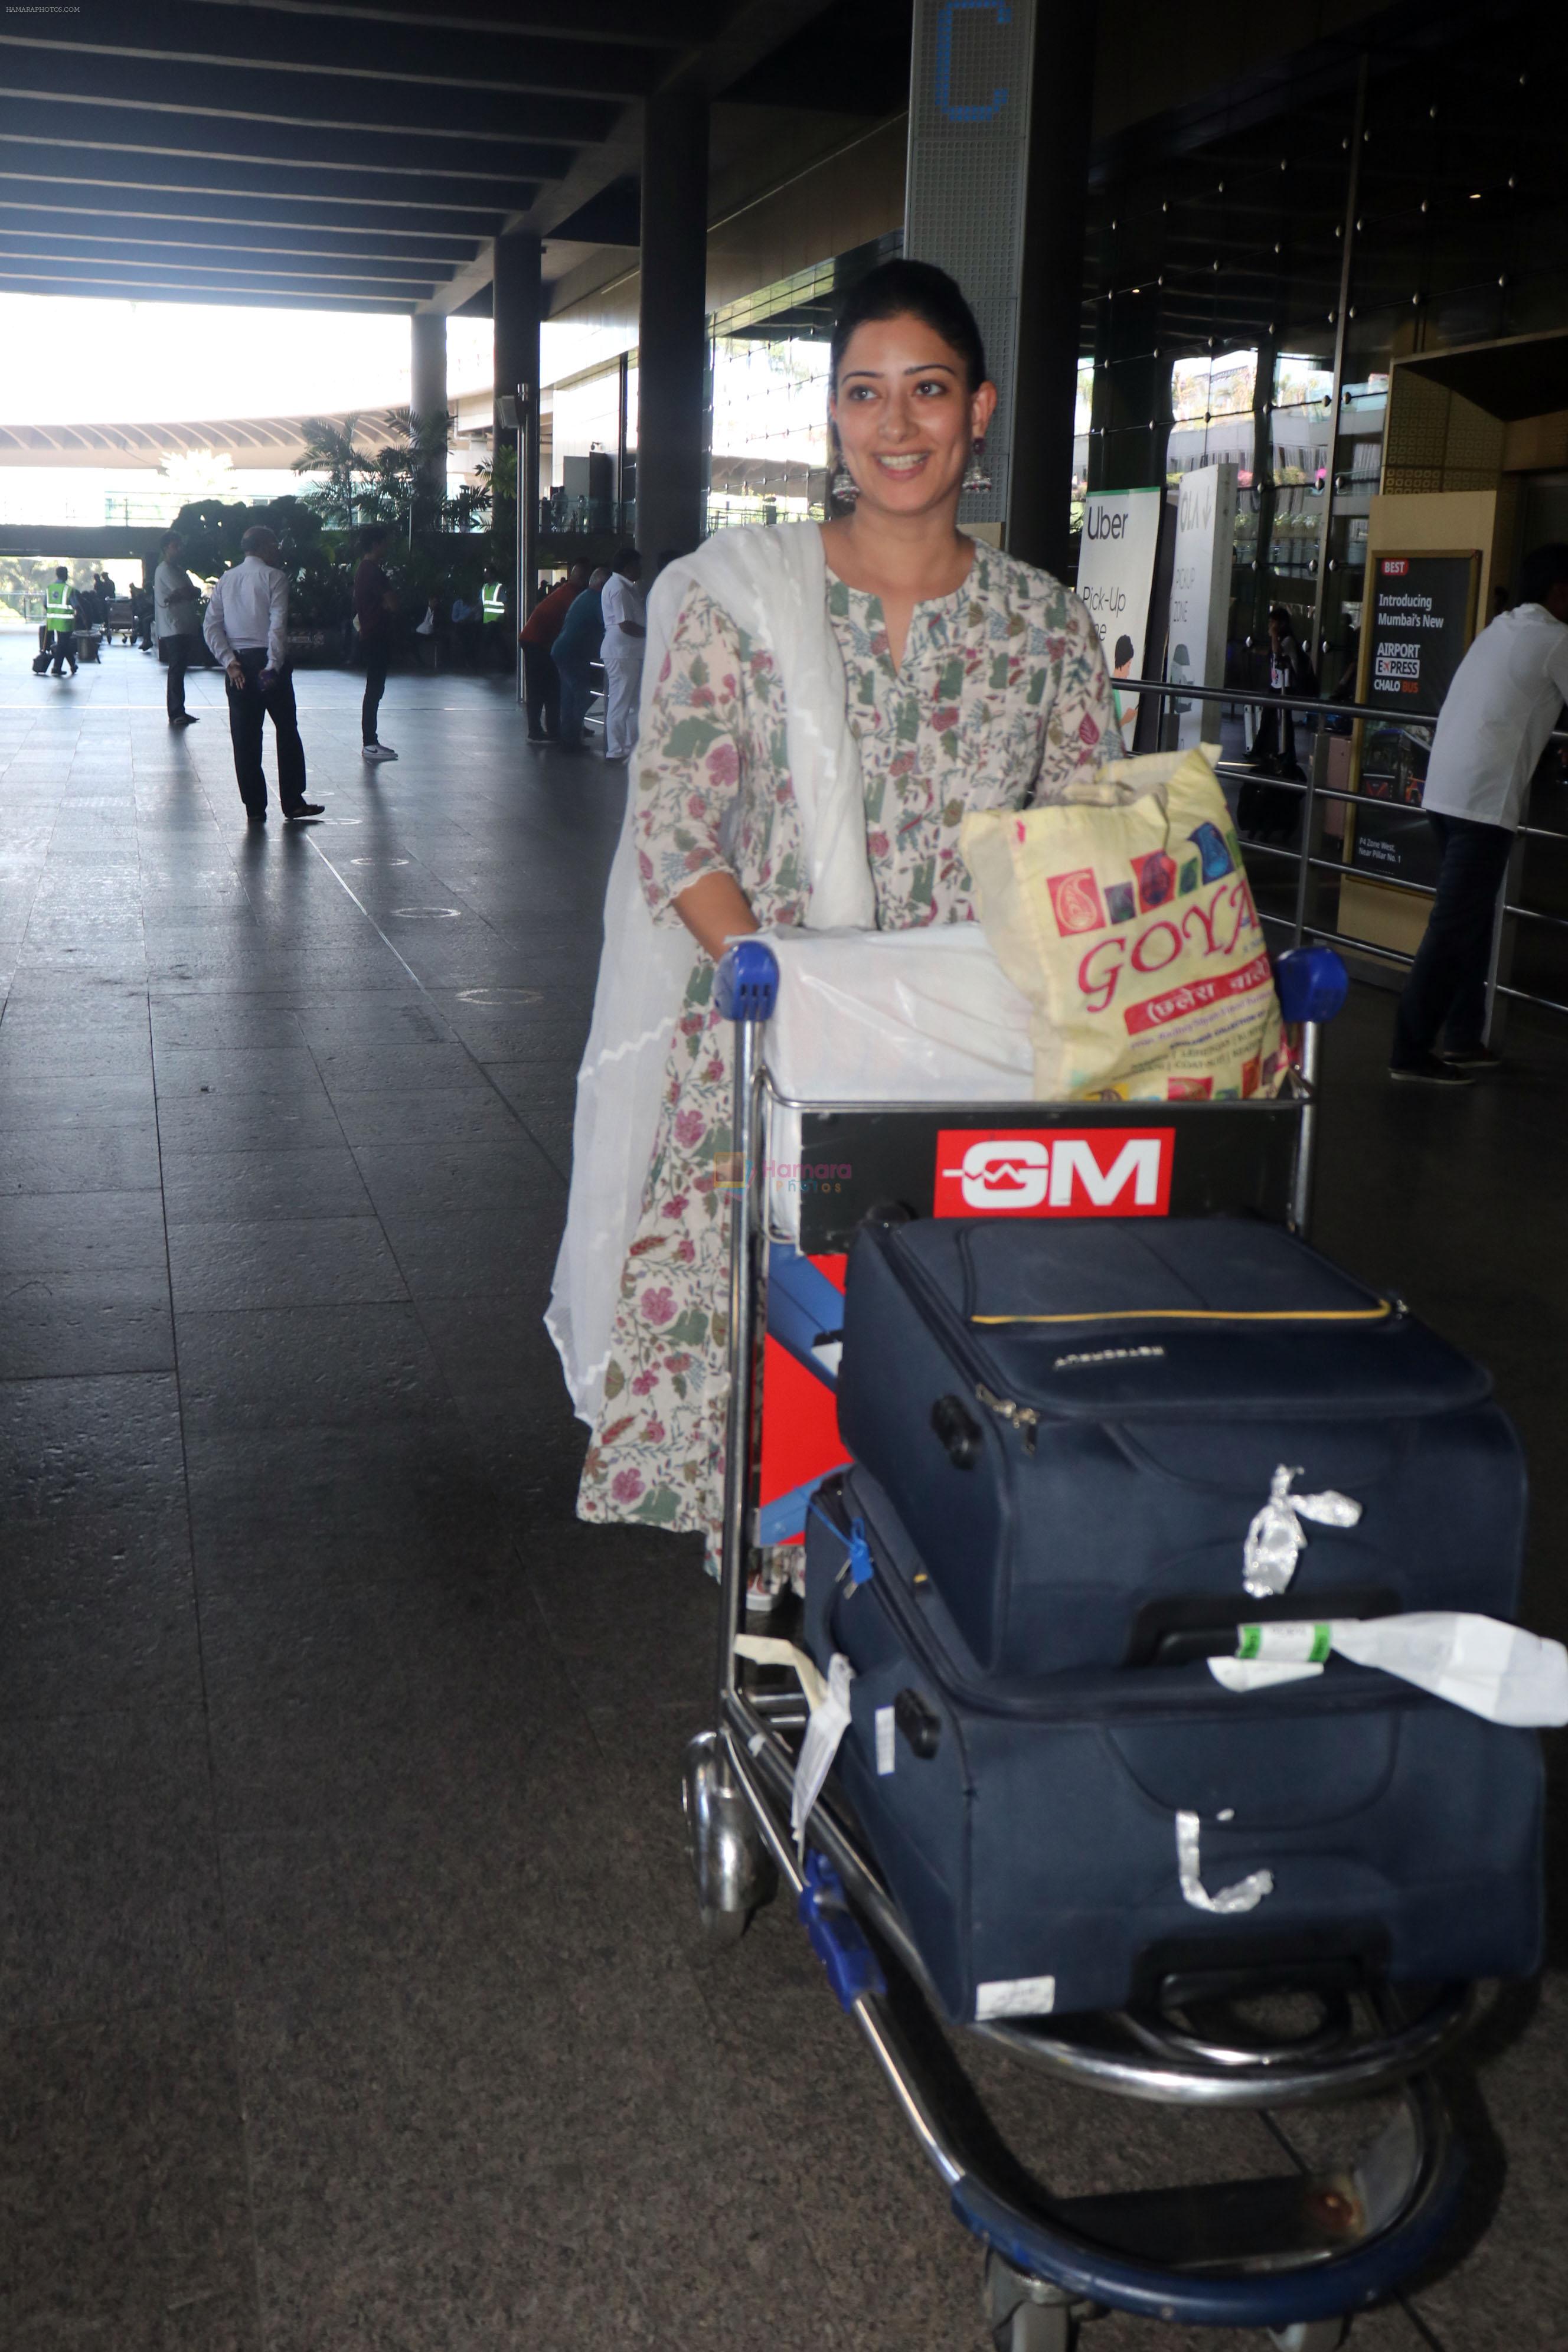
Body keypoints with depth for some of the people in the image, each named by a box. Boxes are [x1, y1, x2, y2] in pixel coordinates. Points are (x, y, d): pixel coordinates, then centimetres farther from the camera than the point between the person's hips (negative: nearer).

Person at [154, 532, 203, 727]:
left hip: (185, 627, 9)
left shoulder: (178, 569, 22)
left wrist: (177, 596, -7)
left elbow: (196, 592, 8)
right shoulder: (165, 569, -9)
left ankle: (178, 712, 15)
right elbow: (187, 592, -19)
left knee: (178, 670, 11)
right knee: (177, 671, -11)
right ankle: (176, 713, -12)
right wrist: (191, 593, 1)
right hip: (174, 628, -9)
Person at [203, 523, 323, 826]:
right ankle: (292, 803, 8)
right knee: (287, 731, 7)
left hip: (238, 665, 4)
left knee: (245, 738, 7)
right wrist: (274, 665, -16)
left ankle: (254, 807, 7)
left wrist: (229, 662, -3)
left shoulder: (226, 580, 10)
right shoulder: (273, 577, -5)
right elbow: (278, 624, -15)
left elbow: (211, 626, 3)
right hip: (268, 660, -4)